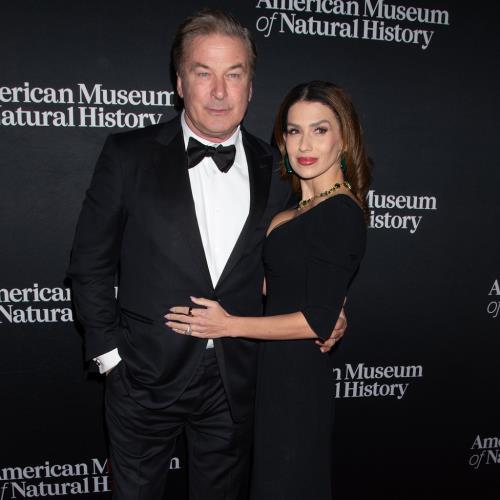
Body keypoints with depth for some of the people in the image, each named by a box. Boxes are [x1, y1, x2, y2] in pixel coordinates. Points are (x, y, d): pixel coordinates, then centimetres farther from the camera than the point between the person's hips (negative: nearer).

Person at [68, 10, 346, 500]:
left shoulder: (275, 171, -1)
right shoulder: (130, 155, -8)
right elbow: (90, 264, -3)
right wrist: (109, 353, -5)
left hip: (236, 384, 2)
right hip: (145, 378, -1)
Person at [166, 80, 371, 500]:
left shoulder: (340, 214, -19)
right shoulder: (307, 209, 9)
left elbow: (319, 321, -22)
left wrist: (230, 325, -18)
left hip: (295, 376, -8)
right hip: (278, 371, 8)